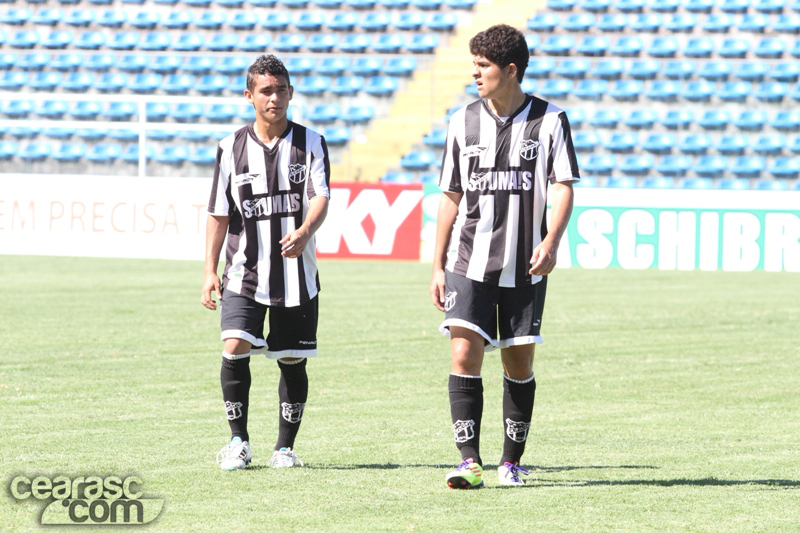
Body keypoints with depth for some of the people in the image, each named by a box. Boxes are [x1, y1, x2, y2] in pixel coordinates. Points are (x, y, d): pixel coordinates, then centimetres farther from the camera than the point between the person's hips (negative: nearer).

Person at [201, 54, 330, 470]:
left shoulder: (310, 143, 1)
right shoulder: (232, 148, 3)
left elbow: (321, 198, -12)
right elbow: (218, 213, 6)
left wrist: (304, 233, -33)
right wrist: (210, 271, 0)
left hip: (297, 275, 0)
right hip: (244, 271, 0)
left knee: (293, 361, 4)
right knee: (234, 348, -16)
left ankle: (285, 447, 18)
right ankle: (238, 441, -2)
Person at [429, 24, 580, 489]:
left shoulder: (549, 120, -1)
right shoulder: (463, 122, 7)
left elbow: (563, 187, -5)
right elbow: (451, 197, 12)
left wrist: (552, 240, -23)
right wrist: (438, 267, 9)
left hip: (525, 266, -1)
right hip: (470, 262, 1)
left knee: (520, 363, 5)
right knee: (465, 354, -13)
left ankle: (512, 462, 18)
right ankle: (470, 461, -14)